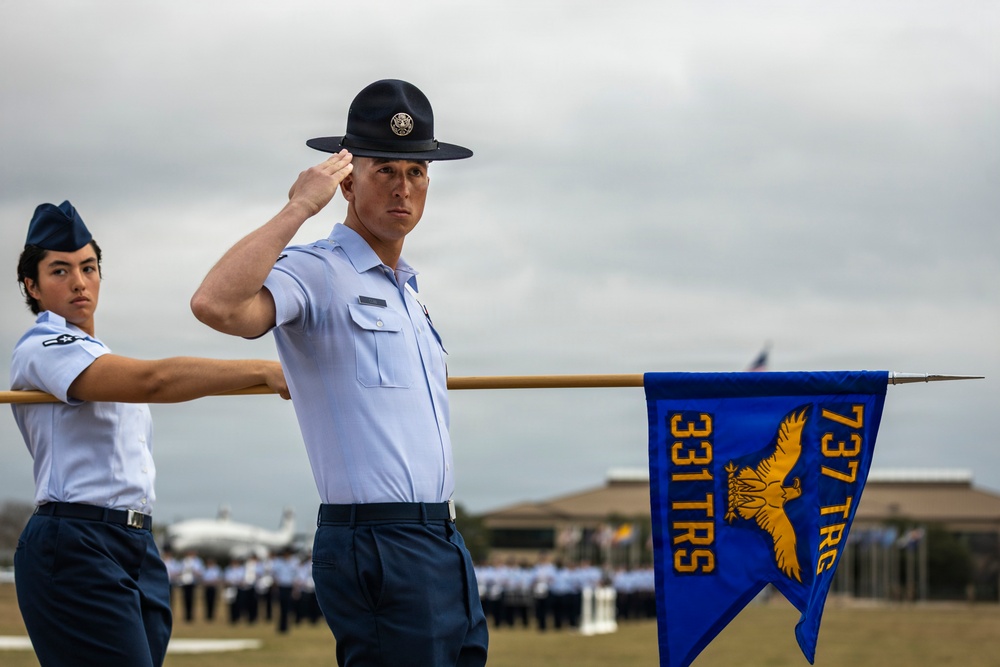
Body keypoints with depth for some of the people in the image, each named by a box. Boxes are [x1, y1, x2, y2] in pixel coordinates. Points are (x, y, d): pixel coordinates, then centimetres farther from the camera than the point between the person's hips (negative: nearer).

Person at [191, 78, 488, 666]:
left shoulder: (406, 289, 22)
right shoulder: (316, 273, -7)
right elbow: (217, 305, -28)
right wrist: (298, 208, -20)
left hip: (444, 545, 9)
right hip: (380, 549, -9)